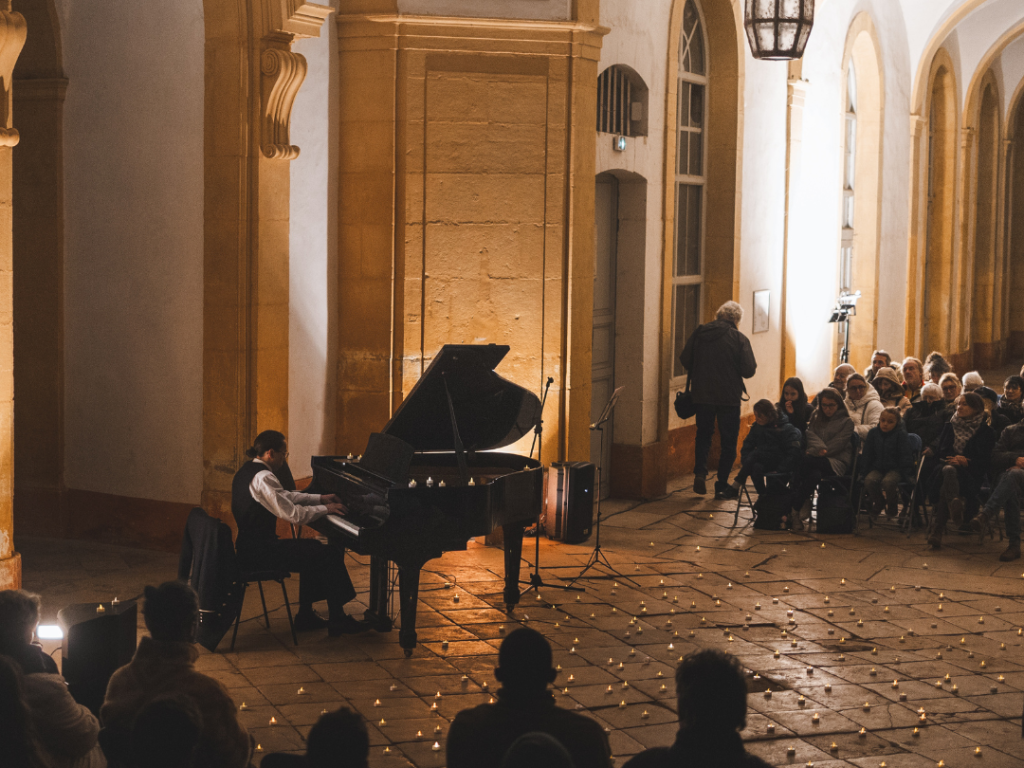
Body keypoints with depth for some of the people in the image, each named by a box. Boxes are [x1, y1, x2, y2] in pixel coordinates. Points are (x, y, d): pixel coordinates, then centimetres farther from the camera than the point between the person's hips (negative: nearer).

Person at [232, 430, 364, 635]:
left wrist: (320, 498, 22)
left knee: (312, 550, 24)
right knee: (330, 554, -7)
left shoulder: (248, 470, 12)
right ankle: (338, 621, 0)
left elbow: (284, 496, 24)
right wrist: (325, 509, -8)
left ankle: (305, 615, 24)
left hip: (250, 546, 11)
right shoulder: (263, 478, -21)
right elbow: (293, 514, -22)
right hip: (260, 552, -11)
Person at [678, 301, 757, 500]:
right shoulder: (739, 339, -9)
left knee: (703, 435, 20)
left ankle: (700, 473, 2)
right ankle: (722, 485, 8)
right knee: (728, 441, 9)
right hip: (729, 397, -3)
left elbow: (685, 360, 3)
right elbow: (749, 371, -12)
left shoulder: (698, 334, -1)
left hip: (702, 395, 3)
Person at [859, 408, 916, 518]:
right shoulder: (873, 433, 6)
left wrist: (906, 474, -10)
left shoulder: (901, 434, -4)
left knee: (888, 482, -36)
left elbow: (905, 456, -3)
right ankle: (878, 503, 1)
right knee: (869, 480, -30)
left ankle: (892, 505, -4)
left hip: (895, 468, -3)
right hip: (877, 468, 3)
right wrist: (863, 472, 3)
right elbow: (867, 455, 11)